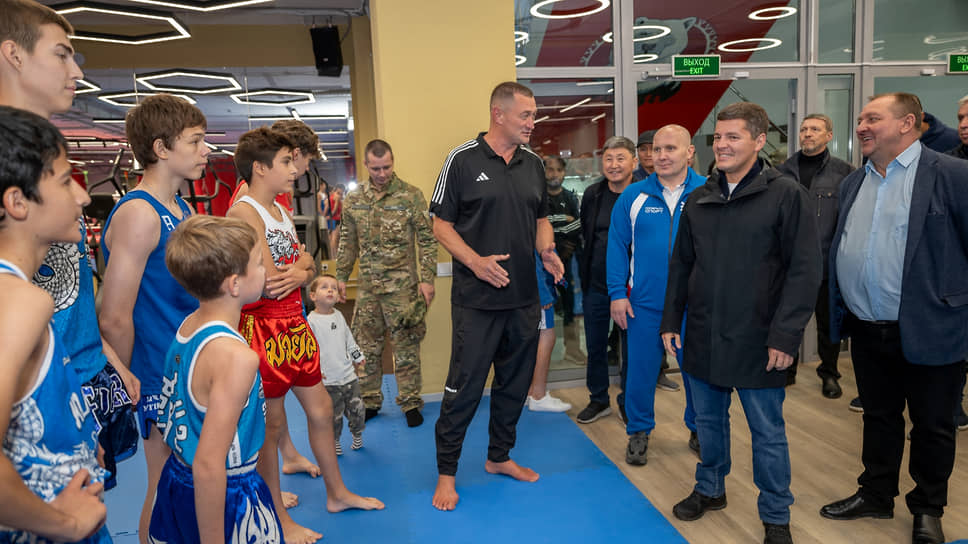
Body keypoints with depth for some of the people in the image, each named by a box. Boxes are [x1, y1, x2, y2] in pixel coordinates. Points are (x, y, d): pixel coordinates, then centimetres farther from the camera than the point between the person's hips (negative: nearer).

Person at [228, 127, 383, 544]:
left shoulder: (280, 209, 13)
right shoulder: (244, 211, -15)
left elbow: (307, 267, 10)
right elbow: (269, 283, -22)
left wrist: (298, 272, -13)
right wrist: (300, 265, -3)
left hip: (295, 324, 9)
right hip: (264, 327, -9)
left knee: (320, 409, 16)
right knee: (271, 425, 4)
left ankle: (337, 493, 34)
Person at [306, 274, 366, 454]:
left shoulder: (339, 316, 8)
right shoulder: (311, 321, -11)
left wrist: (358, 359, 22)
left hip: (349, 375, 5)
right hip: (328, 380, -5)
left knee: (357, 409, 11)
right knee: (334, 415, 4)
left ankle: (357, 435, 34)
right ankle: (335, 442, 26)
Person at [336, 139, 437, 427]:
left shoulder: (411, 196, -6)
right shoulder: (354, 200, 6)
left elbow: (427, 240, -5)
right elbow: (347, 243, 14)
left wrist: (427, 279, -10)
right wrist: (341, 277, 11)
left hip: (402, 284, -4)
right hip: (367, 286, 4)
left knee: (406, 346, 4)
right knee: (367, 345, 11)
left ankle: (410, 403, 17)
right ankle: (369, 401, 26)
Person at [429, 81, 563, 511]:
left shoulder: (533, 163, 10)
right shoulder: (463, 160, -7)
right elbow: (441, 224, -6)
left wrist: (546, 250, -1)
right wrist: (475, 261, -19)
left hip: (523, 297, 6)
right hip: (476, 298, -6)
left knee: (515, 382, 16)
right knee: (464, 386, 0)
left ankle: (499, 456, 35)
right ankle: (446, 472, 17)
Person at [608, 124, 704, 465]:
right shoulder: (634, 196, 1)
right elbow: (617, 246, 2)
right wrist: (617, 294, -3)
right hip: (645, 303, 0)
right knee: (641, 370, 9)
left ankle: (699, 430, 35)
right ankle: (639, 432, 28)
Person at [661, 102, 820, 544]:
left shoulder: (786, 195, -7)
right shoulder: (699, 199, 8)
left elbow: (804, 270, -11)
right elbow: (681, 264, 13)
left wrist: (785, 336, -16)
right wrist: (671, 321, 10)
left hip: (757, 342, -4)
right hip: (703, 338, 5)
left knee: (767, 432, 8)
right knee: (708, 420, 18)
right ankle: (710, 489, 39)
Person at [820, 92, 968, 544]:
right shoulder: (852, 184, 9)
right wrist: (839, 311, 9)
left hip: (928, 332, -5)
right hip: (866, 332, 5)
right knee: (879, 417, 19)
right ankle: (876, 495, 36)